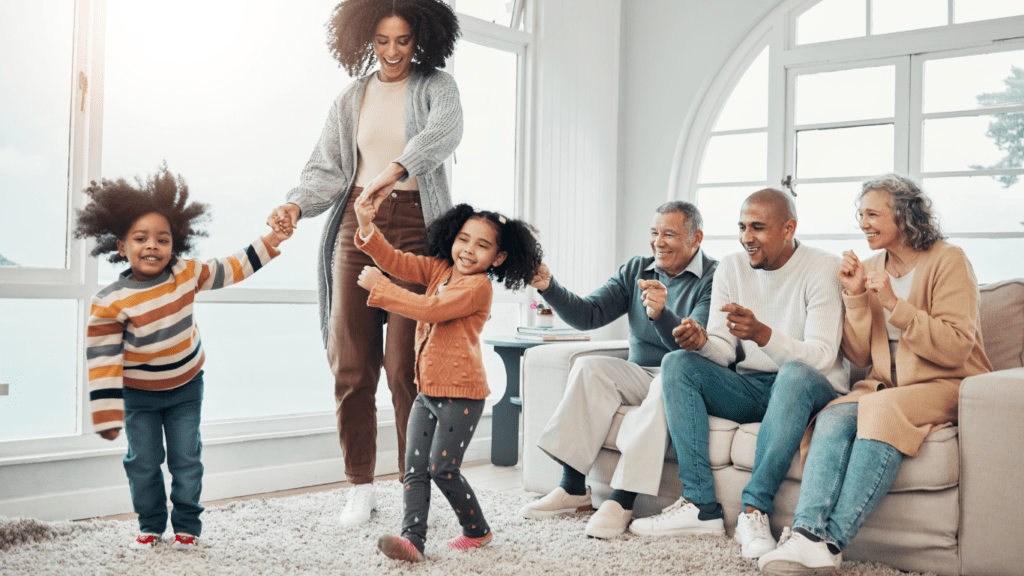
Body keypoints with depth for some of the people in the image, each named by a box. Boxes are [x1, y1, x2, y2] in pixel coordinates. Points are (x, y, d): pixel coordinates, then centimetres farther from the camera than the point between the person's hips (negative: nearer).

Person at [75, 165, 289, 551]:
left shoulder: (186, 274, -12)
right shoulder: (109, 302, -22)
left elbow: (232, 270, 2)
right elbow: (103, 361, -20)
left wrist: (268, 243, -3)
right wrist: (107, 415, -20)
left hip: (186, 388, 2)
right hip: (139, 394, -2)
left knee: (186, 460, 5)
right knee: (143, 462, 5)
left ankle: (187, 525, 21)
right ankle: (150, 525, 25)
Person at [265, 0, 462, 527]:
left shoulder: (436, 86, 8)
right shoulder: (351, 100, 19)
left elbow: (445, 130, -15)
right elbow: (327, 168, 14)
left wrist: (397, 169, -34)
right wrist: (296, 205, -8)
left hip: (414, 227, -4)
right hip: (357, 227, 4)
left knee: (405, 365, -10)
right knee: (350, 363, 1)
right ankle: (361, 487, 11)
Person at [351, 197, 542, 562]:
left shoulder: (478, 286, -14)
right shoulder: (440, 269, 11)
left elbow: (431, 310, -22)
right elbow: (397, 262, 3)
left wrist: (379, 287, -18)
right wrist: (367, 228, -11)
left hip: (461, 393, -8)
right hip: (427, 391, 8)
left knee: (442, 468, -4)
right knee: (415, 467, 1)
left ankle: (477, 530, 17)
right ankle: (413, 539, 0)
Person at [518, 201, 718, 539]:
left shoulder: (714, 279, -7)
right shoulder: (635, 271, 10)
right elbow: (589, 314, 0)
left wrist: (660, 314, -41)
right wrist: (549, 288, -16)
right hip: (641, 375, 5)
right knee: (589, 367, -21)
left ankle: (622, 500, -40)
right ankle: (573, 488, -23)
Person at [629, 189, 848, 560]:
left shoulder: (823, 270, -9)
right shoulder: (730, 268, 7)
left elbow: (820, 357, -20)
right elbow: (725, 351, 2)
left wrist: (762, 334, -37)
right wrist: (703, 343, -22)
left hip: (812, 389, -5)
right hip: (748, 389, 5)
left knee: (795, 374, -38)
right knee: (677, 363, -18)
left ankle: (755, 509, -34)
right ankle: (701, 505, -24)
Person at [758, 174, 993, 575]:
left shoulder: (948, 261, -3)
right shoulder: (869, 270, 13)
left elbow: (956, 349, -13)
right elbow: (859, 357, 10)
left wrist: (893, 304, -18)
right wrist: (855, 297, -2)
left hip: (946, 386, -5)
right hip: (886, 386, 5)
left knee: (883, 408, -35)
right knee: (833, 418, -27)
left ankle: (832, 541, -37)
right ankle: (807, 535, -43)